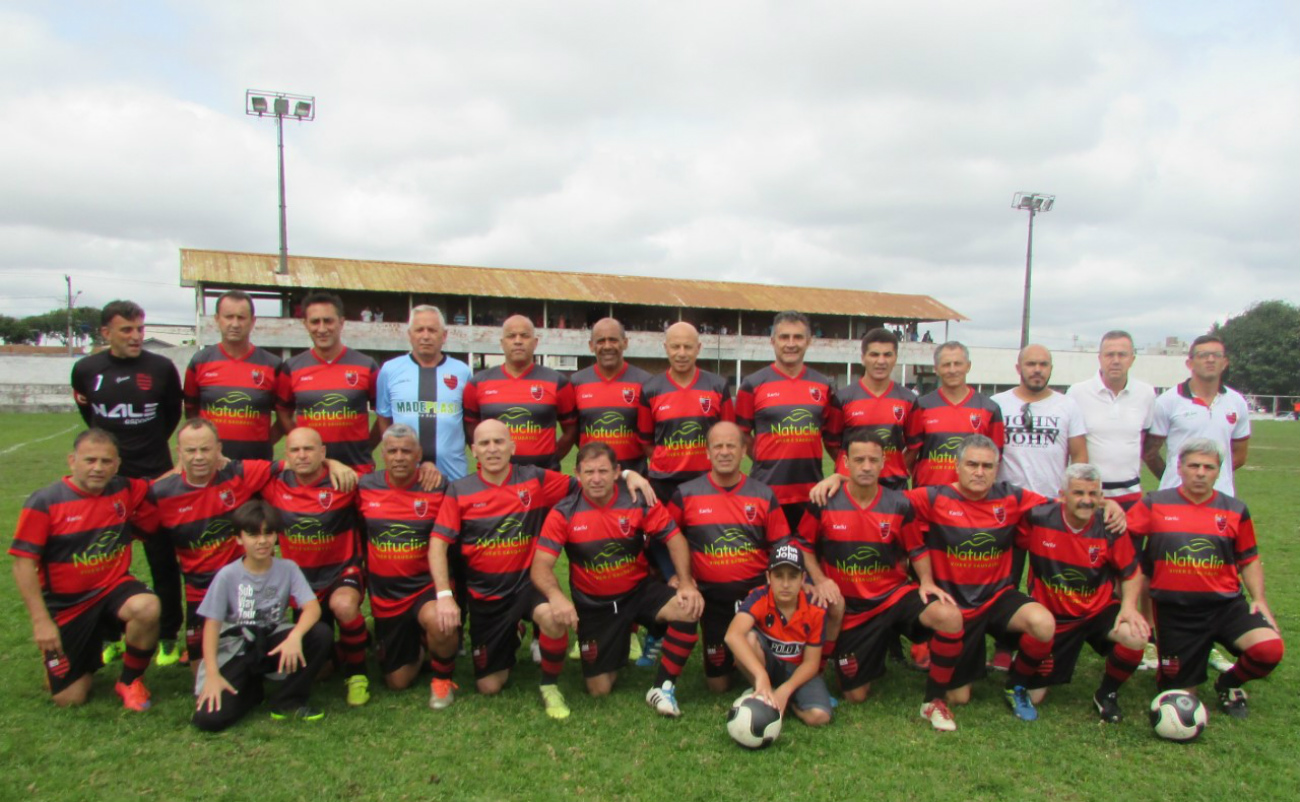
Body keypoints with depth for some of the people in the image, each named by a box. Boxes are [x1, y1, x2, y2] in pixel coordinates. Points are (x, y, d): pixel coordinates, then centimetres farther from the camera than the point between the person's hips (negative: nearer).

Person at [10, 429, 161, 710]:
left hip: (113, 587, 1)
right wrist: (41, 621, -16)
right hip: (66, 605, -1)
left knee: (147, 608, -35)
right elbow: (23, 563, -12)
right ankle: (89, 656, 36)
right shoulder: (44, 503, -14)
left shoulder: (125, 491, -4)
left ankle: (130, 681, -7)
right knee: (68, 699, 0)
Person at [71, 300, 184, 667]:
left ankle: (169, 638, 15)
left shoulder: (161, 368, -5)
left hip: (155, 478, -2)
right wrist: (109, 443, 14)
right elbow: (88, 413, 17)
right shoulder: (85, 370, 0)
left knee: (164, 561, 3)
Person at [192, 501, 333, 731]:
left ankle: (289, 701, -7)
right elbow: (212, 624, -9)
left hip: (273, 644, 1)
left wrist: (295, 636, -37)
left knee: (320, 634, -28)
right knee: (208, 718, -23)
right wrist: (212, 674, -19)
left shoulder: (287, 569, -5)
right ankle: (251, 690, 12)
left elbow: (312, 608, -16)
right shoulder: (227, 576, -8)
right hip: (235, 652, -1)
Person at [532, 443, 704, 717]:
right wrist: (556, 596, -38)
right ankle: (616, 649, 35)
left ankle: (662, 688, -9)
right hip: (594, 605, 0)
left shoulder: (639, 501, -12)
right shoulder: (563, 514, -13)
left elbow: (674, 538, -9)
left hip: (639, 590, 0)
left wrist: (686, 583, -24)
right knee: (599, 690, 0)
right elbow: (541, 566, -17)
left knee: (689, 609, -29)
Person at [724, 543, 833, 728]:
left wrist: (785, 690, -28)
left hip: (797, 670, 1)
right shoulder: (758, 598, -25)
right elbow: (733, 635, -43)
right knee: (748, 638, -34)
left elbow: (811, 662, -12)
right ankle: (762, 695, -11)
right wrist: (761, 675, -54)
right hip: (765, 664, -1)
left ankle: (781, 698, 4)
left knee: (819, 716, -27)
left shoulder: (815, 610, -18)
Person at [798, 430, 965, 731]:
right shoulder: (824, 502, -10)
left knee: (949, 616, -32)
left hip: (894, 593, 0)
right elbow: (805, 545, 3)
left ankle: (934, 701, -10)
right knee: (855, 696, 6)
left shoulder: (899, 504, -6)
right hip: (849, 607, 0)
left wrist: (926, 582, -10)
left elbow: (916, 549, 7)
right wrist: (819, 580, -11)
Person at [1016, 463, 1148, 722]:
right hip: (1051, 617, -1)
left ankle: (1106, 695, -1)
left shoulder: (1111, 528, -11)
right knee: (1032, 696, -3)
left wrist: (1129, 606, -16)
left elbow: (1131, 573, 0)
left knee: (1136, 636, -32)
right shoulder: (1037, 518, -16)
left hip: (1098, 611, 1)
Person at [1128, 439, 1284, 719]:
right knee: (1181, 694, 0)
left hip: (1226, 604, 2)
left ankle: (1228, 684, 8)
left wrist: (1259, 599, 1)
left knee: (1269, 649, -25)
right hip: (1175, 612, -2)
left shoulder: (1235, 510, 6)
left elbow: (1249, 559, 14)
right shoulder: (1154, 504, -1)